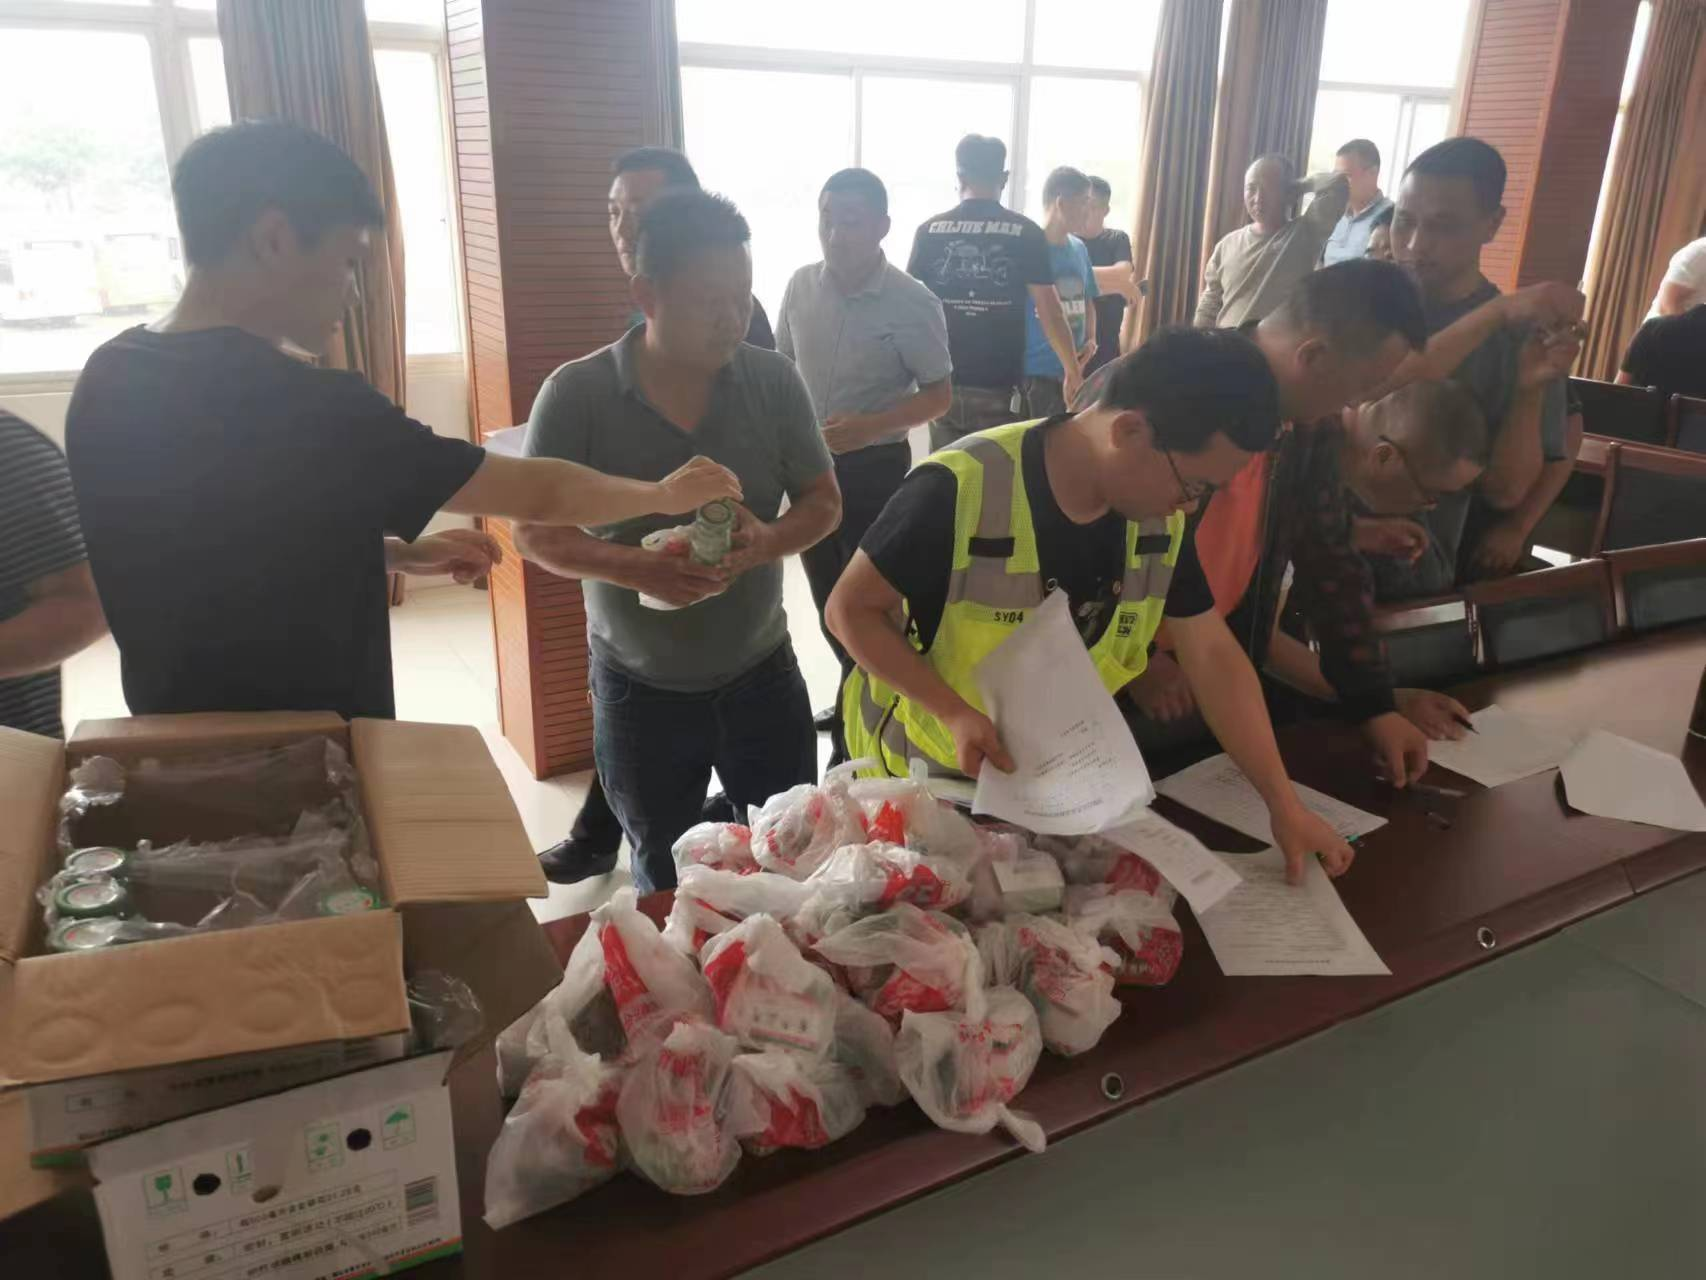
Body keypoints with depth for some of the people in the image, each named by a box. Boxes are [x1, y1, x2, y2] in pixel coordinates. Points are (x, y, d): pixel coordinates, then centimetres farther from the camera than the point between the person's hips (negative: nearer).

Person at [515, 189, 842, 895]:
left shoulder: (774, 380, -7)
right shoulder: (576, 393, -13)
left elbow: (824, 503, 0)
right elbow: (533, 532, -9)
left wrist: (770, 539, -23)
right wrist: (628, 566, -29)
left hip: (762, 676, 2)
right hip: (641, 691, -1)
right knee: (666, 889, 19)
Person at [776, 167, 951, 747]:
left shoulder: (912, 304, -15)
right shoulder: (801, 286, -2)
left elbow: (938, 396, -10)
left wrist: (869, 426, -24)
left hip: (874, 468, -5)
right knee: (827, 593, 17)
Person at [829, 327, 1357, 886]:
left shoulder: (1161, 517, -11)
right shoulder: (960, 490, -31)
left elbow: (1213, 655, -5)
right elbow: (851, 609, -21)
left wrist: (1284, 803, -8)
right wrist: (954, 713, -30)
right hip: (921, 775, -5)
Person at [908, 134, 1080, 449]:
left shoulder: (930, 230, 1)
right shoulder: (1025, 233, -2)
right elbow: (1049, 311, -3)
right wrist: (1073, 371, 8)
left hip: (944, 383, 2)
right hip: (999, 387, -2)